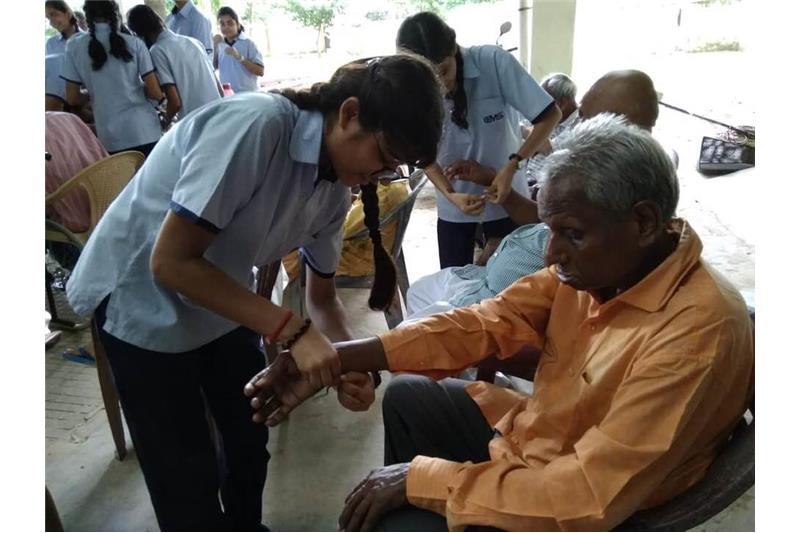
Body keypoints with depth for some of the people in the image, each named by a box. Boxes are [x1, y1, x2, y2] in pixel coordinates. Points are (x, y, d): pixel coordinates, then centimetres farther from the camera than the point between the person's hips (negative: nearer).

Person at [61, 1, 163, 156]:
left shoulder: (74, 47, 2)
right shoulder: (134, 44, -2)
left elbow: (72, 98, 5)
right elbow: (155, 93, -3)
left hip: (109, 137, 1)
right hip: (144, 132, -1)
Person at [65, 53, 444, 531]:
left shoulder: (337, 188, -8)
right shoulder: (254, 124, -32)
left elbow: (323, 298, 1)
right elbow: (169, 262, -31)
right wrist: (291, 331, -34)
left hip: (221, 299, 7)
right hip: (141, 298, -6)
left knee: (251, 439, 18)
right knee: (188, 477, 3)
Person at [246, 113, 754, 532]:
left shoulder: (699, 333, -31)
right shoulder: (599, 263, -10)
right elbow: (486, 322, -8)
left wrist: (423, 478, -24)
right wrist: (333, 358, -15)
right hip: (527, 436, 7)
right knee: (406, 397, 17)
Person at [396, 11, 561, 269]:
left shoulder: (494, 62, -22)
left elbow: (549, 115, -18)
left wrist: (511, 167, -27)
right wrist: (450, 194, -22)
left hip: (505, 195, -1)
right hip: (453, 205, 2)